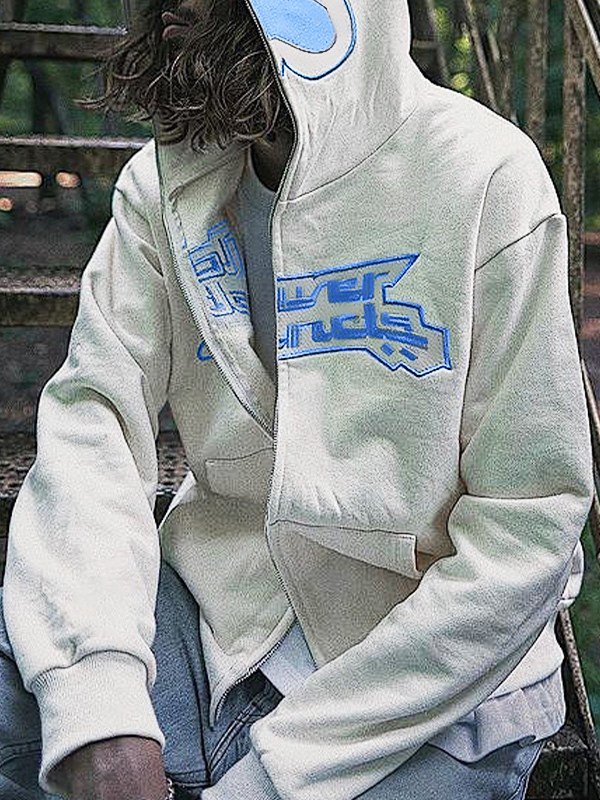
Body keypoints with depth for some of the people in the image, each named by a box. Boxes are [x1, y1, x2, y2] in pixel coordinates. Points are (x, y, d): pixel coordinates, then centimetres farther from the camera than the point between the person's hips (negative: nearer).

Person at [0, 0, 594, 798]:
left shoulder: (486, 177, -15)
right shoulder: (163, 185, 0)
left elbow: (527, 532, -16)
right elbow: (93, 419, -7)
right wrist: (95, 694, -25)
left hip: (428, 686, -2)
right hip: (218, 607, 3)